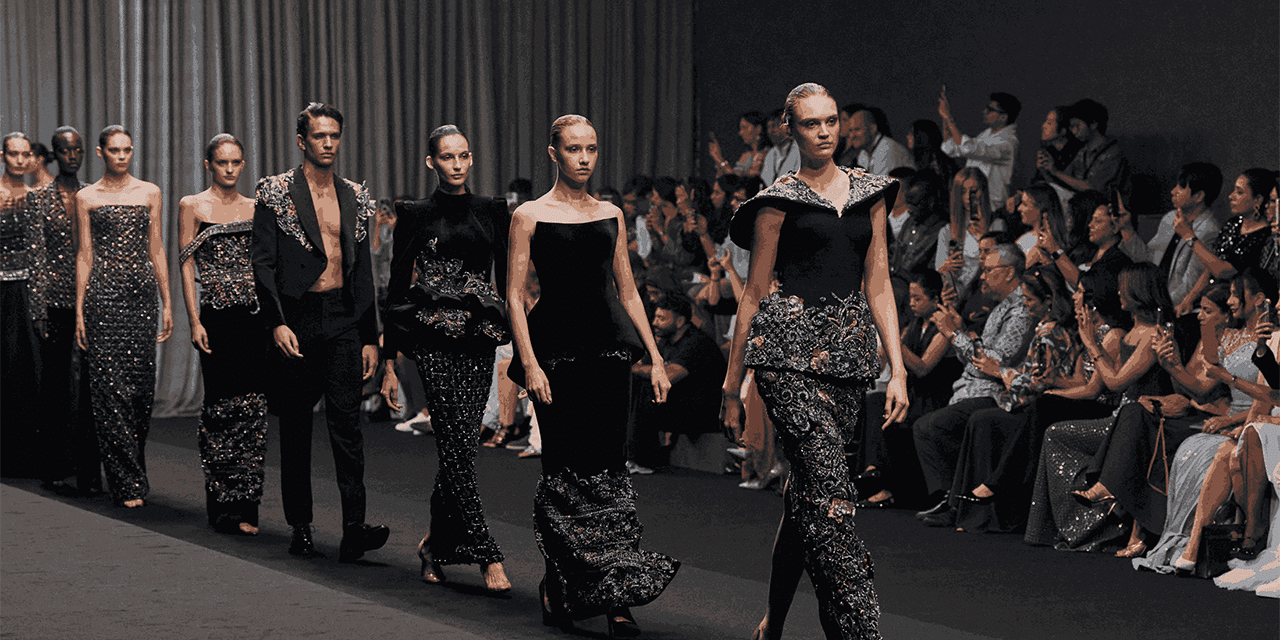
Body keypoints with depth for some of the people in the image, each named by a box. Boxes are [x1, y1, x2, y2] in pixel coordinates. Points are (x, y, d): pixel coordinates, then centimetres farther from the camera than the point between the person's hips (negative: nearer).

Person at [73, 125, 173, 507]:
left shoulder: (150, 193, 11)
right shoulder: (87, 198, 6)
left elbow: (157, 249, 11)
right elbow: (84, 255, 5)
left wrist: (167, 303, 7)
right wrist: (79, 309, -1)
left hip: (142, 292, 3)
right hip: (103, 294, -2)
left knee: (142, 385, 2)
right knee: (110, 385, -8)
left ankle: (134, 472, 18)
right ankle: (128, 484, -7)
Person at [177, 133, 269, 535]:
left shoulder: (255, 208, 13)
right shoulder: (192, 206, 3)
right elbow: (186, 266, -1)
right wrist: (194, 321, -8)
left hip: (257, 315, 3)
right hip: (217, 315, -3)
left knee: (252, 408, 0)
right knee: (223, 405, -4)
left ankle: (245, 507, 4)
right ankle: (222, 505, 4)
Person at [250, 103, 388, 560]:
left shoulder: (355, 198, 12)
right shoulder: (275, 193, -1)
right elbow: (263, 264, -5)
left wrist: (370, 337, 12)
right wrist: (276, 323, -16)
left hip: (343, 320, 2)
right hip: (296, 319, -2)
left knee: (347, 421, -8)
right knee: (295, 425, 7)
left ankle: (354, 529, -15)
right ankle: (300, 527, 16)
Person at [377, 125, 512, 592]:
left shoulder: (492, 213, 11)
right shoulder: (416, 215, 1)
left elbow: (507, 281, 14)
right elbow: (397, 288, 2)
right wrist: (389, 363, -1)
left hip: (479, 342, 4)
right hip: (434, 339, -4)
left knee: (458, 447, 4)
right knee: (457, 447, -12)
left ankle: (435, 543, 23)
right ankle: (487, 557, -13)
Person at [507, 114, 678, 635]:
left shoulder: (611, 215, 13)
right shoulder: (530, 216, 1)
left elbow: (627, 291, 16)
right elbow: (515, 296, -2)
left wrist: (655, 357, 10)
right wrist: (529, 363, -12)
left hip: (609, 345, 3)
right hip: (557, 347, -3)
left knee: (609, 466, -1)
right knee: (565, 469, -3)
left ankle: (614, 595, 1)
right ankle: (557, 587, 11)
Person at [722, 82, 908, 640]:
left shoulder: (869, 193, 14)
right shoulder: (780, 202, 2)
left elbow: (878, 285, 13)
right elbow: (754, 294, 5)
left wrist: (898, 369, 4)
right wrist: (732, 386, 5)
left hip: (849, 352, 5)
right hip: (791, 349, -5)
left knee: (806, 494, 8)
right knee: (831, 494, -15)